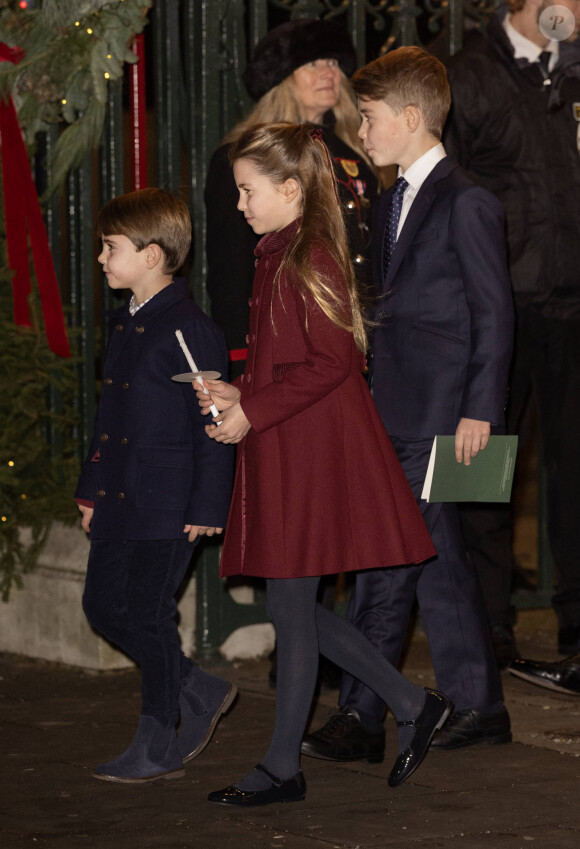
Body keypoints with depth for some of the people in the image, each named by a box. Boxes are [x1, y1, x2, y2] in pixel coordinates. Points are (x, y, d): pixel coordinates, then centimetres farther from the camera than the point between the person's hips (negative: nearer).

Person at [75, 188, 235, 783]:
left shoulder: (190, 330, -14)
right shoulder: (125, 324, 13)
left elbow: (213, 422, -14)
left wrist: (206, 506, -16)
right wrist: (92, 489, 21)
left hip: (168, 506, -9)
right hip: (120, 499, 9)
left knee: (147, 614, -5)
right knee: (103, 605, 9)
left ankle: (159, 745, 8)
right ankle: (198, 692, 24)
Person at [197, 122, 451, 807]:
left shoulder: (311, 258, -14)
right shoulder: (277, 255, 15)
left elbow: (330, 362, -20)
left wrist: (251, 413, -17)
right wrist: (238, 394, 8)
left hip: (313, 460, -10)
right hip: (284, 458, 10)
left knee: (289, 607, -3)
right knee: (292, 608, 11)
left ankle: (282, 769, 6)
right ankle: (413, 705, 19)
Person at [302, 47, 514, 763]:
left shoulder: (466, 203, -9)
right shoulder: (392, 205, 17)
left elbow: (494, 313, -11)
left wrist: (479, 409, -14)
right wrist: (374, 393, 16)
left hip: (439, 417, -9)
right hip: (396, 411, 9)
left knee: (388, 562, -8)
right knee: (435, 559, 9)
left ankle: (361, 718, -3)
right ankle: (478, 708, 15)